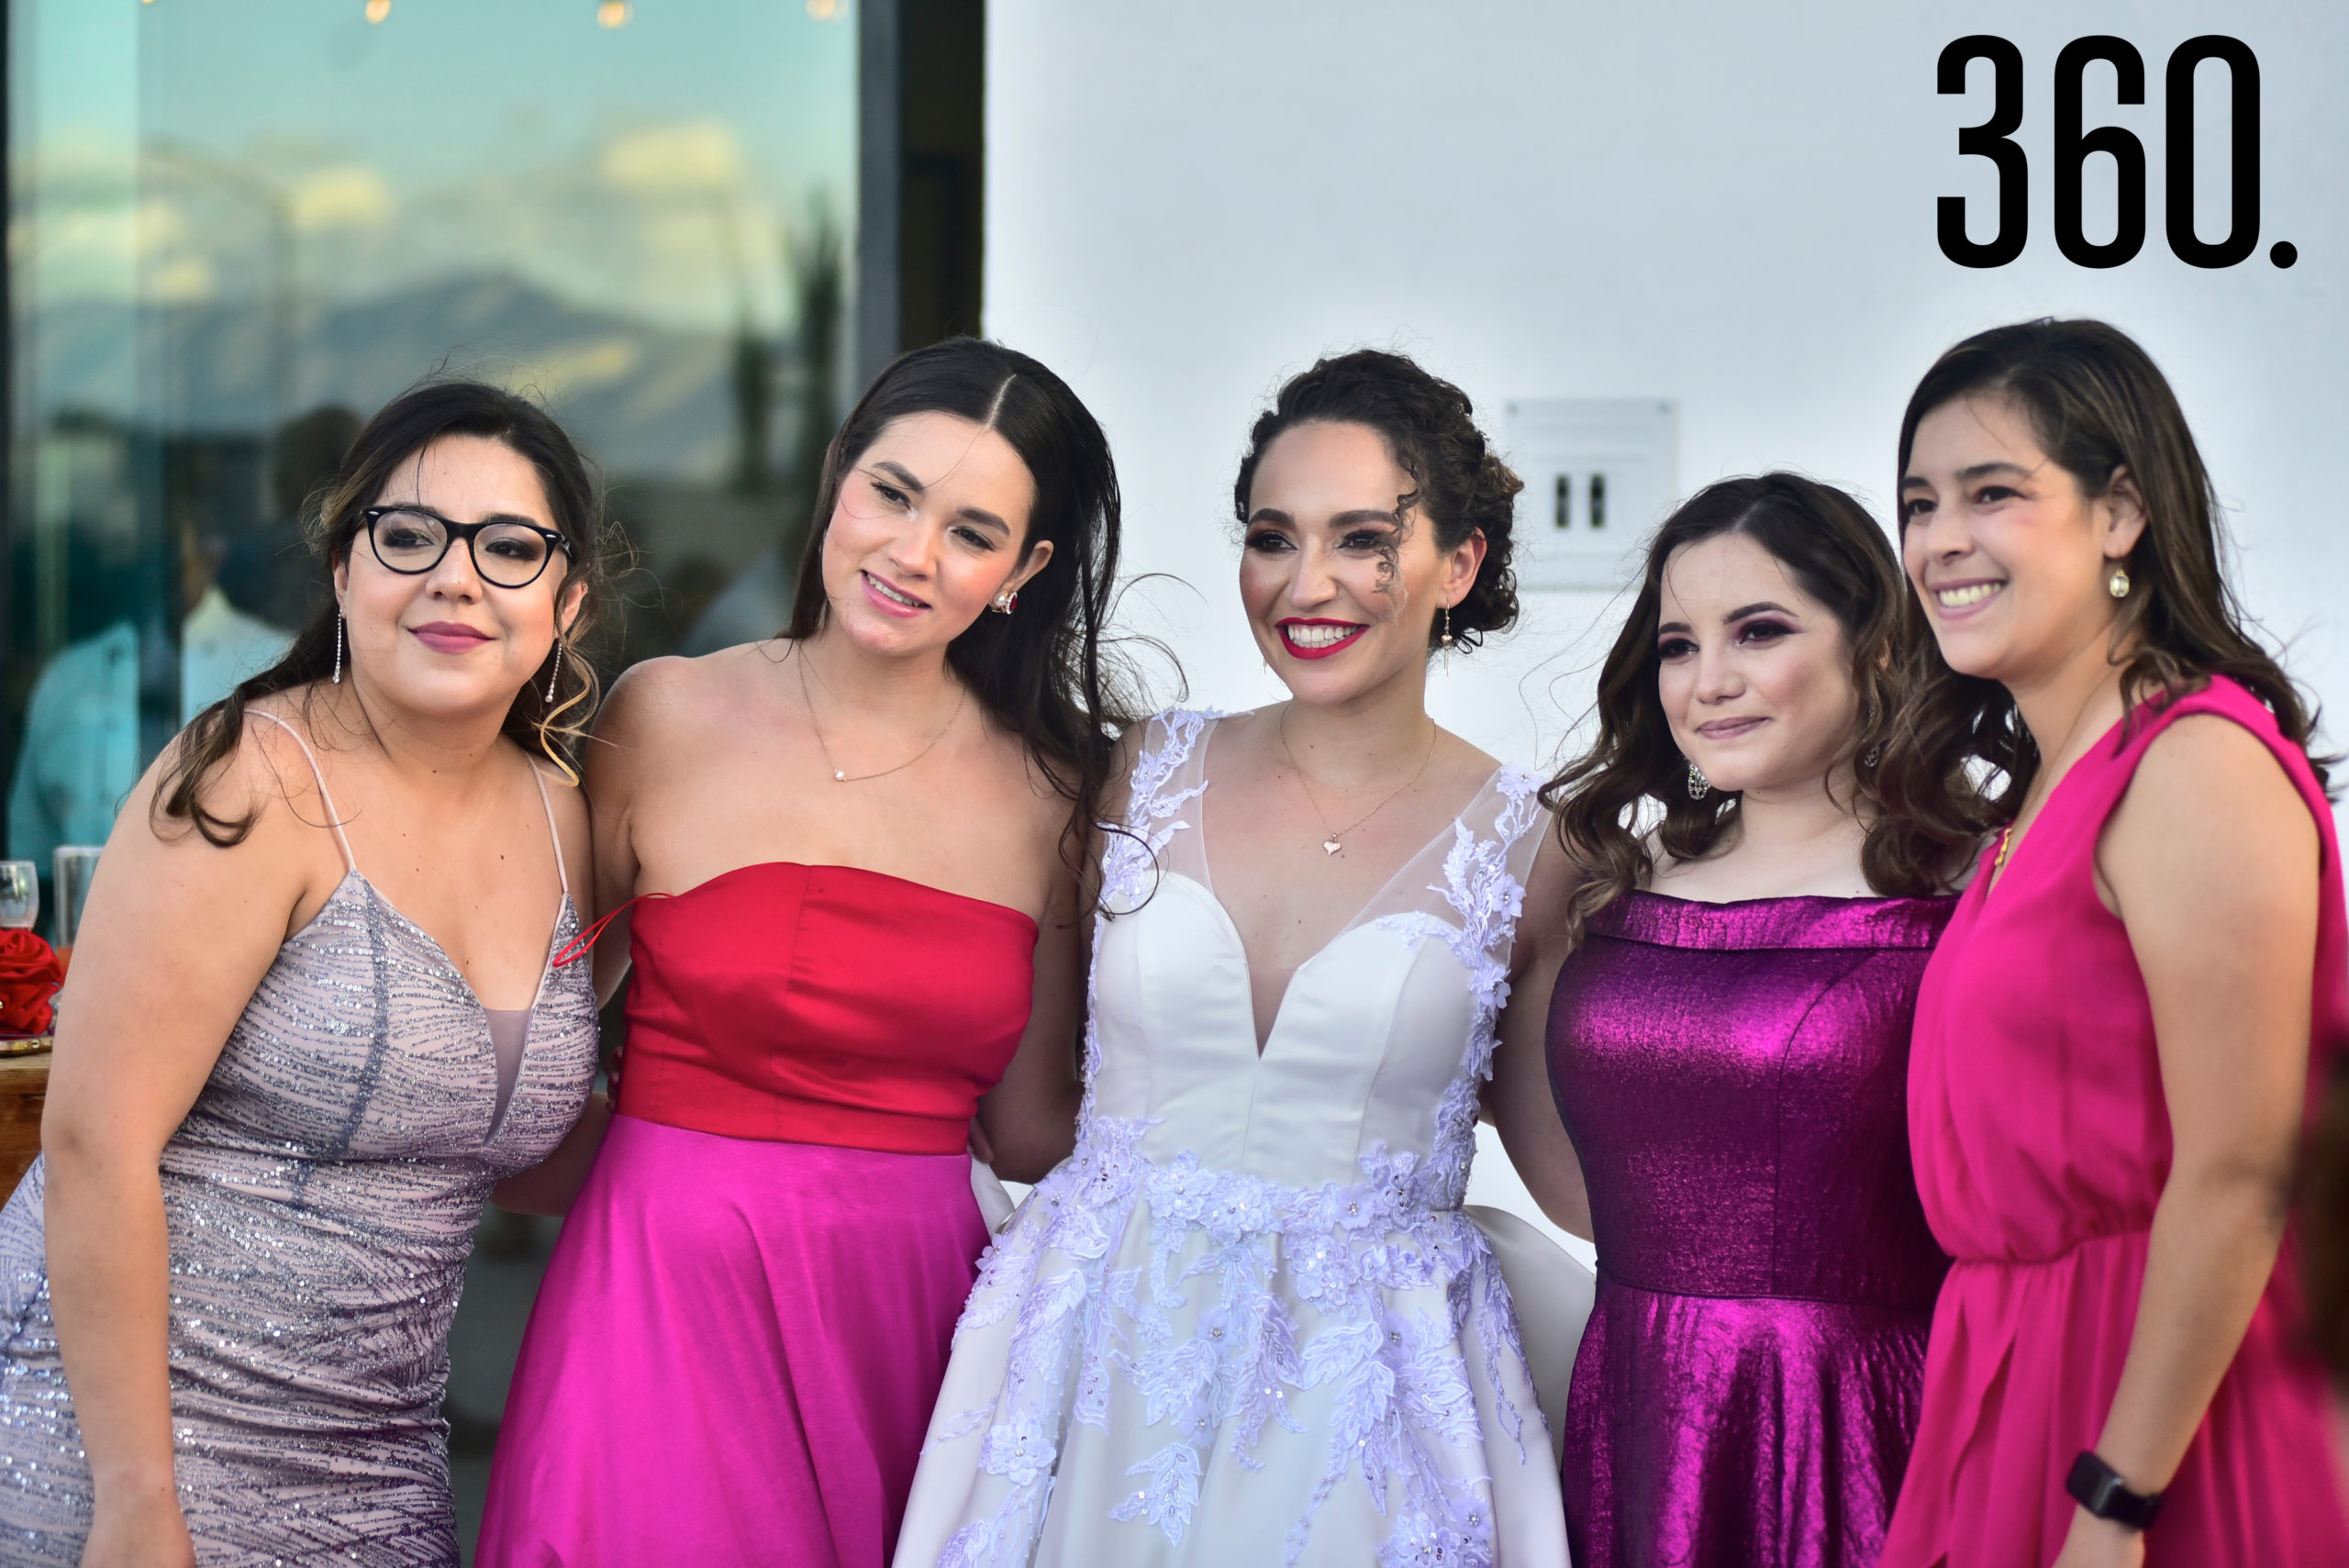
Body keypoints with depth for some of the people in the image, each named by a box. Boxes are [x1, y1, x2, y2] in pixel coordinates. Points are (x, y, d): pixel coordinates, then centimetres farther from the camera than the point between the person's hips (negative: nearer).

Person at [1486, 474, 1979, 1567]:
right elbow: (1584, 1197, 11)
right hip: (1635, 1430, 5)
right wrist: (1516, 963, 9)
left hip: (1869, 1436, -4)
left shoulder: (1964, 891, -5)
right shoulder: (1609, 885, 10)